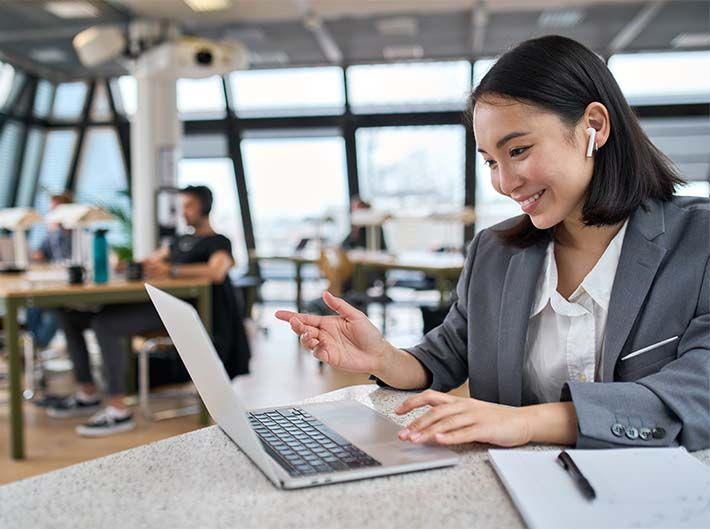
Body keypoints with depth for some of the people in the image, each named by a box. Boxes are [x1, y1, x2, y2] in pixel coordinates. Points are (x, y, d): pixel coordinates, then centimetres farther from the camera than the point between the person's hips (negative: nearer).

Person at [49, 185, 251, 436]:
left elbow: (217, 272, -19)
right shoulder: (181, 241, 30)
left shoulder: (219, 242, 3)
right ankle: (87, 394, 5)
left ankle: (118, 412, -29)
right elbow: (150, 261, 33)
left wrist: (171, 270, -27)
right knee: (69, 316, 1)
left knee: (104, 324, -32)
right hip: (152, 301, 9)